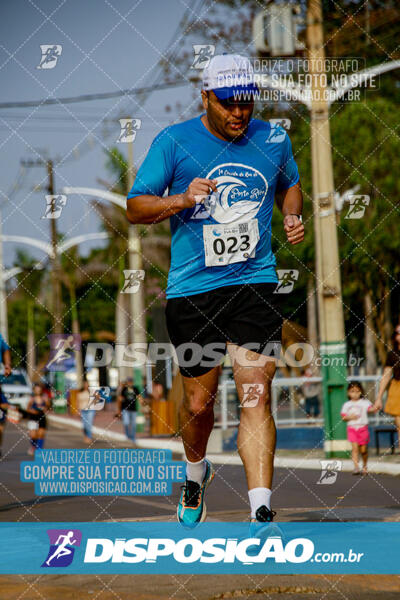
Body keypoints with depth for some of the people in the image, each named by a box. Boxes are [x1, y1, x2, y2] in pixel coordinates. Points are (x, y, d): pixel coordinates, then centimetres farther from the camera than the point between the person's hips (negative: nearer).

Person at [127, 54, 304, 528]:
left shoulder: (273, 140, 4)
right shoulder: (173, 142, -4)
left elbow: (289, 184, 25)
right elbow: (135, 208, -2)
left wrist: (294, 217, 4)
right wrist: (181, 199, -20)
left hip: (256, 283, 1)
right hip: (191, 289, -1)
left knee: (257, 395, -12)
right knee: (199, 403, 9)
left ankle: (261, 513, -15)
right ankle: (196, 473, 41)